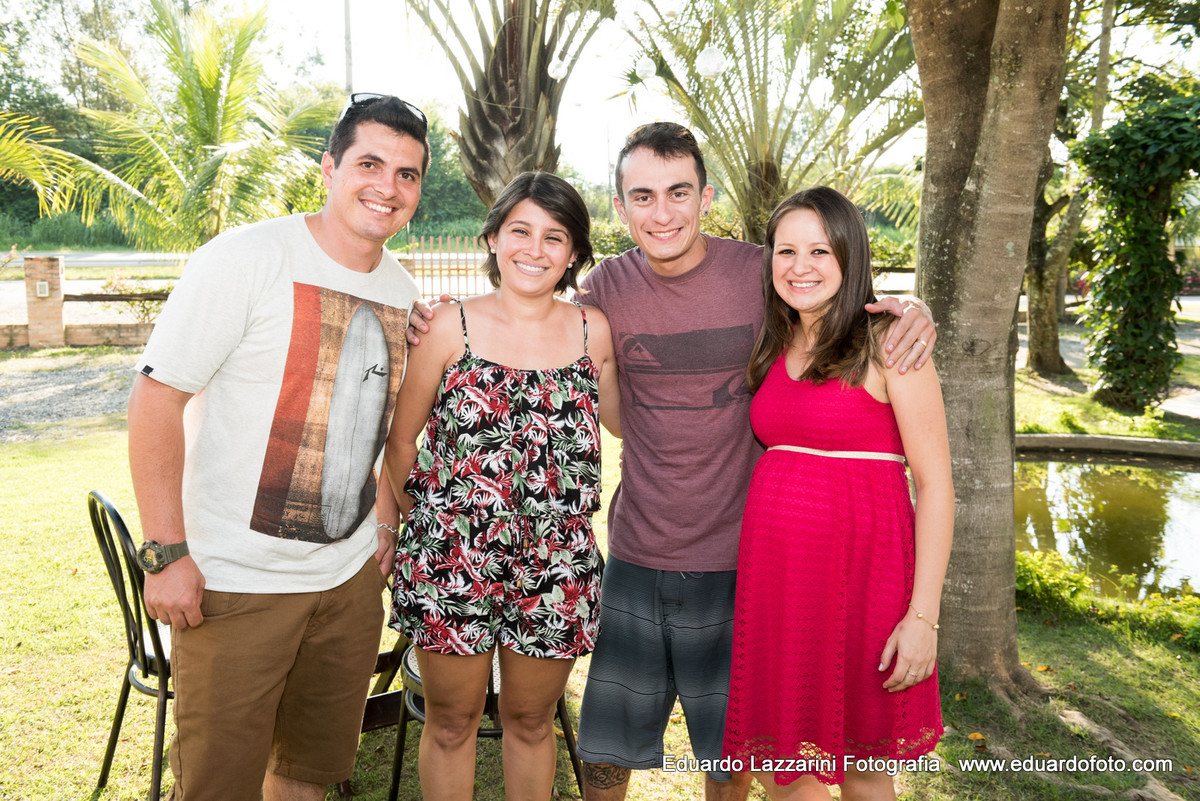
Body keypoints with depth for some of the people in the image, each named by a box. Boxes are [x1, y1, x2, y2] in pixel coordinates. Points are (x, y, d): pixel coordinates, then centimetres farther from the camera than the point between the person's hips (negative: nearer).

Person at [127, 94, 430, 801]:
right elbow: (157, 397, -15)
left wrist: (387, 526, 12)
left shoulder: (407, 294, 5)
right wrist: (167, 551, -18)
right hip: (234, 581, -5)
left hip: (351, 576, 6)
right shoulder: (246, 259, -14)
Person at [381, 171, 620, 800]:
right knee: (451, 724, 15)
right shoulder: (452, 328, -4)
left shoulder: (594, 331, 1)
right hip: (451, 562, -1)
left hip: (555, 571, 2)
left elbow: (628, 421, 14)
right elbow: (400, 441, 3)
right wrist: (418, 516, 5)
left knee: (531, 722, 19)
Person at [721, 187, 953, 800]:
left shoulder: (888, 345, -7)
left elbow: (935, 484, -9)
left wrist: (923, 616, -14)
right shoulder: (773, 348, 10)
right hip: (775, 576, 5)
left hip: (858, 573, -5)